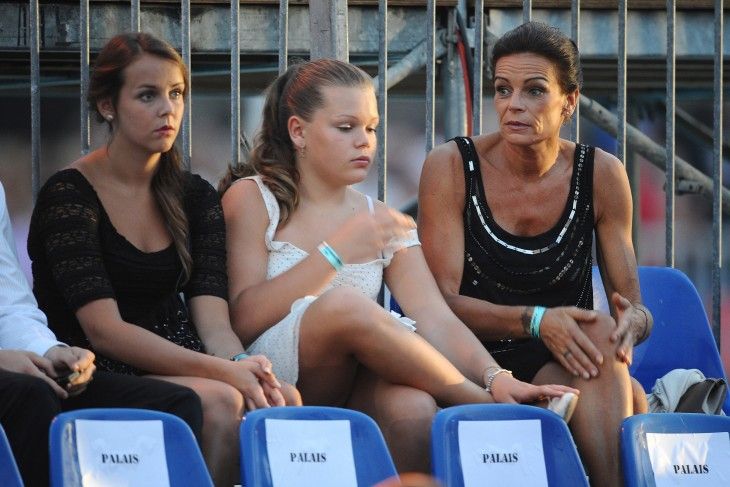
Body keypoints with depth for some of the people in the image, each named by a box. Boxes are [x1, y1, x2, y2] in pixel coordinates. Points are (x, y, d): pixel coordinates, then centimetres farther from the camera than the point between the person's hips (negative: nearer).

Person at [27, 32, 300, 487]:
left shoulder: (195, 197, 11)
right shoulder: (69, 196, -8)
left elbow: (212, 317, -1)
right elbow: (103, 329, -18)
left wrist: (242, 366, -26)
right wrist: (225, 372, -28)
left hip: (174, 364, 5)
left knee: (283, 399, -24)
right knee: (219, 402, -31)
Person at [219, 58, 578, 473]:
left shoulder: (384, 223, 17)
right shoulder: (252, 198, 5)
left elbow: (436, 319, 3)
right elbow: (244, 321, -7)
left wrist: (495, 376, -16)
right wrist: (334, 253, -13)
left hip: (356, 387, 3)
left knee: (415, 408, -35)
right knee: (346, 303, -33)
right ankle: (487, 407, -19)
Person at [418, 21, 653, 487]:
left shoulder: (601, 174, 3)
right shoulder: (452, 166, -4)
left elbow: (633, 303, 5)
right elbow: (442, 300, -9)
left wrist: (633, 321, -22)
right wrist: (536, 321, -26)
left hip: (563, 364, 2)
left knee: (616, 367, -34)